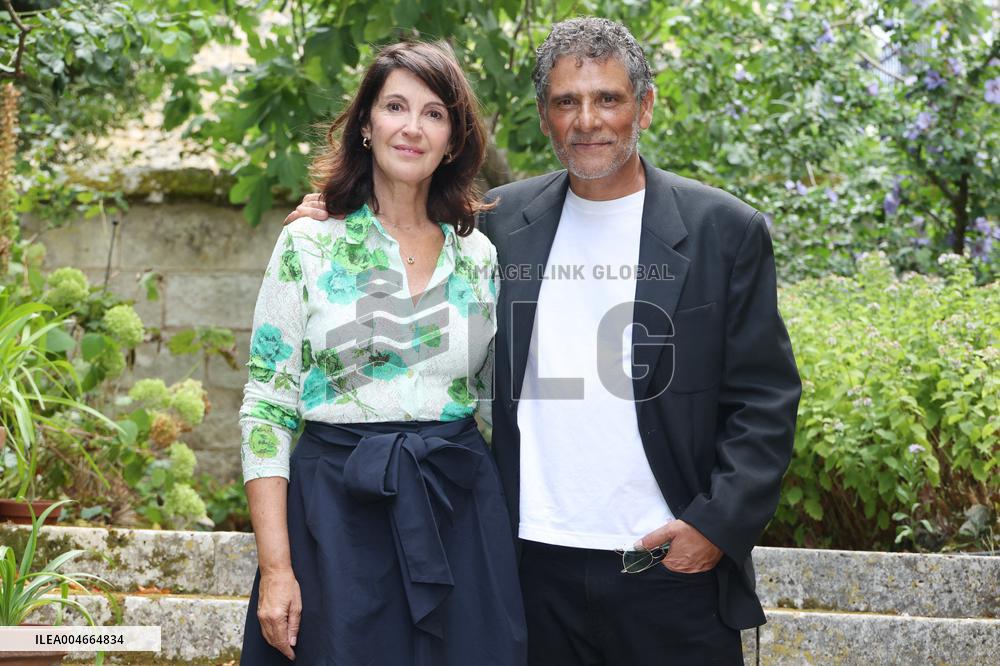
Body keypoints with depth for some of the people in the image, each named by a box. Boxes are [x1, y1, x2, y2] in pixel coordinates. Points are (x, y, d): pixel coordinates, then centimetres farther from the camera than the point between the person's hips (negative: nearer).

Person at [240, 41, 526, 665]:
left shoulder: (480, 256, 7)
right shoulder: (308, 246, -2)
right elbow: (267, 409, -4)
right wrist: (275, 567, -11)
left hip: (461, 516, 3)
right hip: (338, 513, -3)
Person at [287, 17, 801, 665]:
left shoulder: (724, 229, 0)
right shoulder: (500, 220, 7)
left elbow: (765, 399, 0)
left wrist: (718, 525, -10)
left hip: (673, 563, -2)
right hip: (540, 563, 2)